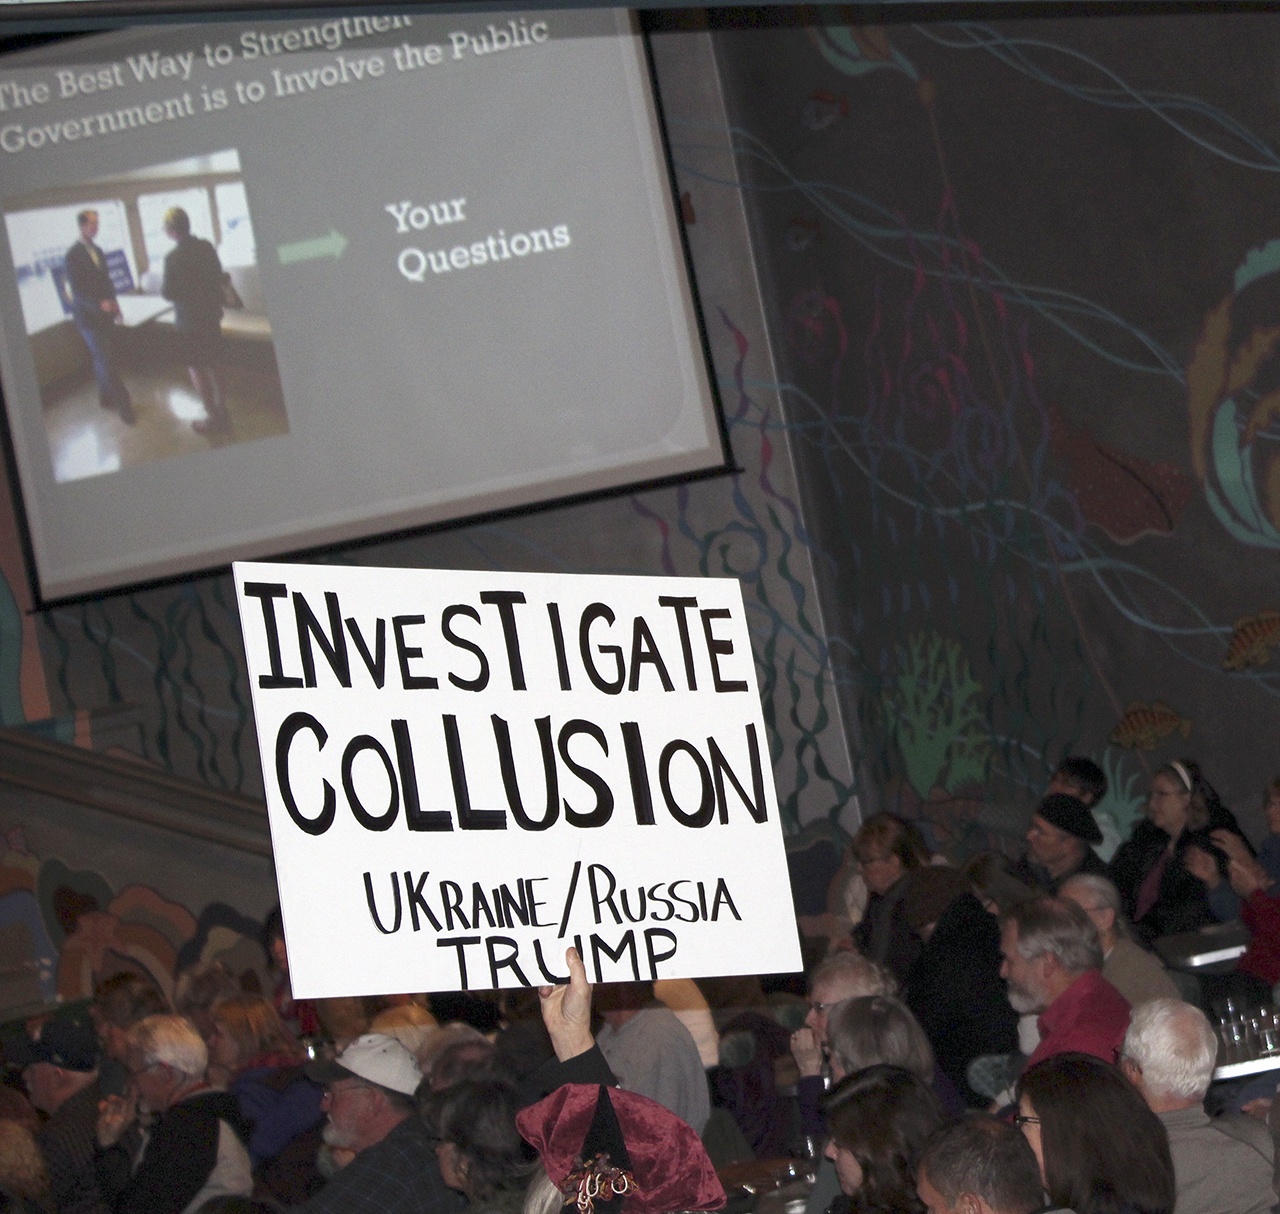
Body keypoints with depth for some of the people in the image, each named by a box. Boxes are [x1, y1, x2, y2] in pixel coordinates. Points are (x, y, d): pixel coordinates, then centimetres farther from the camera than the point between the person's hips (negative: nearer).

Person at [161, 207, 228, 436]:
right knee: (213, 366, 18)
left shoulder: (174, 258, -22)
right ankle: (222, 413, 24)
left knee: (197, 370, 6)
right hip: (212, 316, 7)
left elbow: (170, 293, -19)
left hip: (190, 321, -6)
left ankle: (213, 418, 10)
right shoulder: (207, 247, -1)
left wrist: (161, 289, 1)